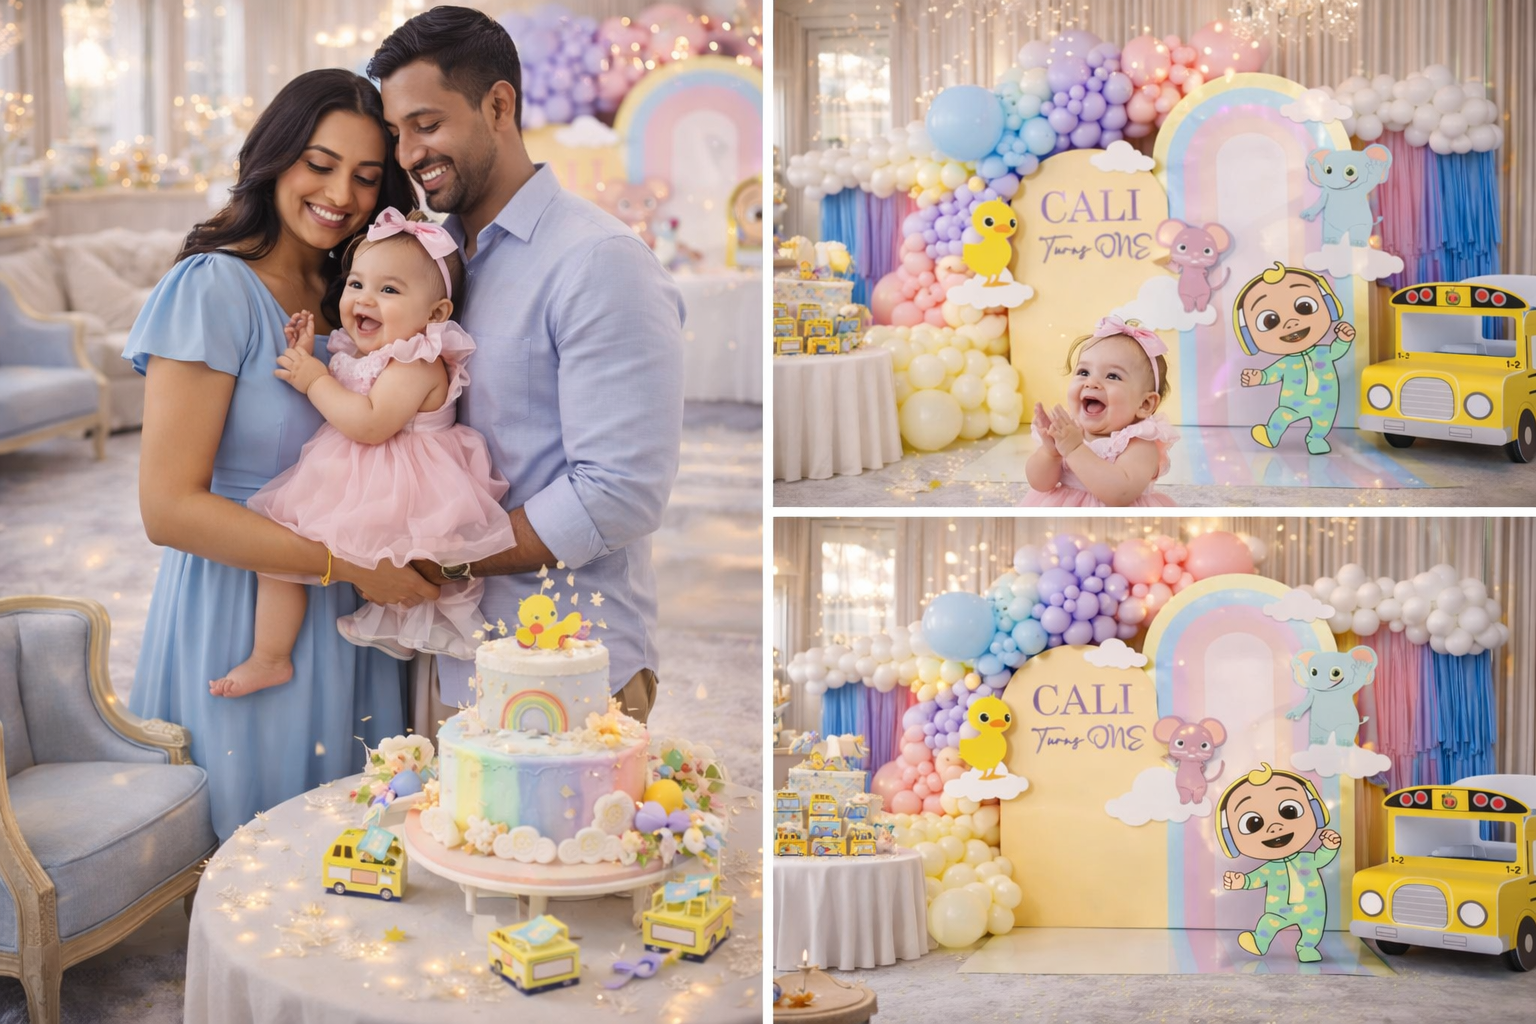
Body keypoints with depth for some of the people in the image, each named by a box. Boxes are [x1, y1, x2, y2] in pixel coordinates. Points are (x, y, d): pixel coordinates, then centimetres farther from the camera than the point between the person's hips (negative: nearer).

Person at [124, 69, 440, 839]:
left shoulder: (351, 297, 9)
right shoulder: (214, 290, -14)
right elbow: (168, 508, -19)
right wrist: (349, 562, -20)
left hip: (345, 629, 7)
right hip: (241, 632, -7)